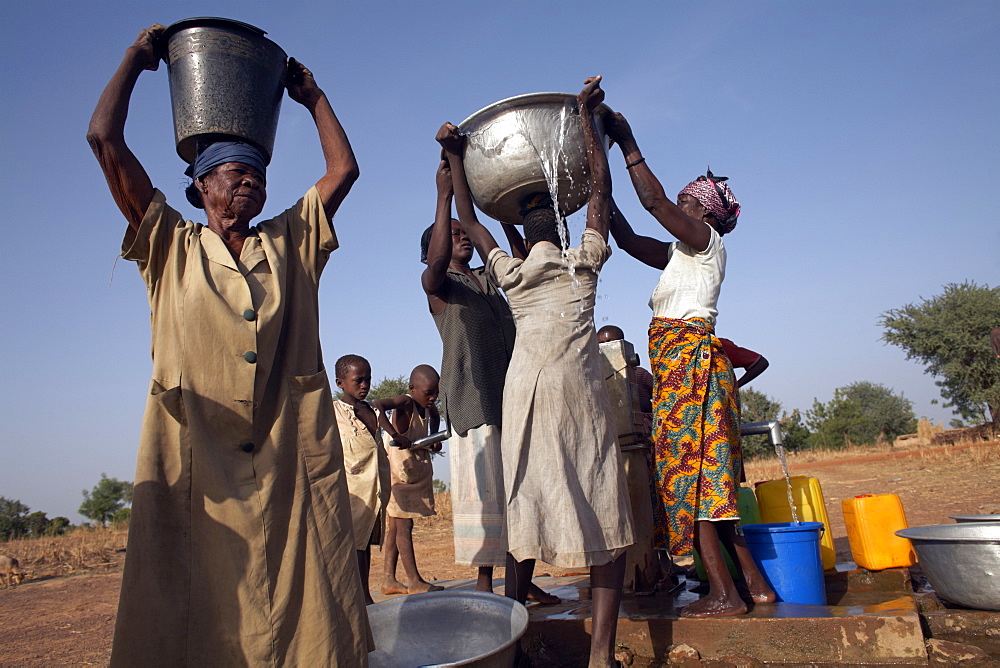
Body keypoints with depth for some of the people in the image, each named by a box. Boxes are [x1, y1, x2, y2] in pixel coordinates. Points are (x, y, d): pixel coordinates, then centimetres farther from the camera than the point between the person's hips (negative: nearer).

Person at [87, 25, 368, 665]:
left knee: (311, 614, 0)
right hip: (194, 459, -1)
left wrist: (314, 96, 27)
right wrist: (137, 58, 20)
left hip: (296, 459, 2)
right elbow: (106, 140, 8)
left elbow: (344, 169, 18)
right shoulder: (172, 246, 13)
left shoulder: (291, 242, 20)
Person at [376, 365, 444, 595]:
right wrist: (395, 434, -42)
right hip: (398, 474, -9)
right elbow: (378, 405, -36)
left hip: (418, 475, 9)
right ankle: (414, 581, 1)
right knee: (404, 526, -3)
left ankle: (388, 580, 19)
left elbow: (435, 417, 27)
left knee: (396, 527, 12)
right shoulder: (404, 403, -19)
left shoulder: (428, 407, 5)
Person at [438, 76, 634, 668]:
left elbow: (471, 222, 25)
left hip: (524, 390, 3)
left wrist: (456, 159, 30)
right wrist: (588, 117, 16)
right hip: (579, 389, -3)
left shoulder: (510, 273, 12)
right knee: (604, 514, 1)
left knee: (527, 509, 8)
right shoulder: (584, 261, 8)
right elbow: (601, 188, 14)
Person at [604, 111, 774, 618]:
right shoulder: (680, 254, 23)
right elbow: (627, 238, 23)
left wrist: (627, 144, -7)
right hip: (678, 365, 9)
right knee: (708, 477, 8)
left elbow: (653, 200, -13)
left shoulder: (706, 240, -1)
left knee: (690, 467, -11)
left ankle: (724, 594, -8)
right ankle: (754, 583, 13)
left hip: (689, 358, -9)